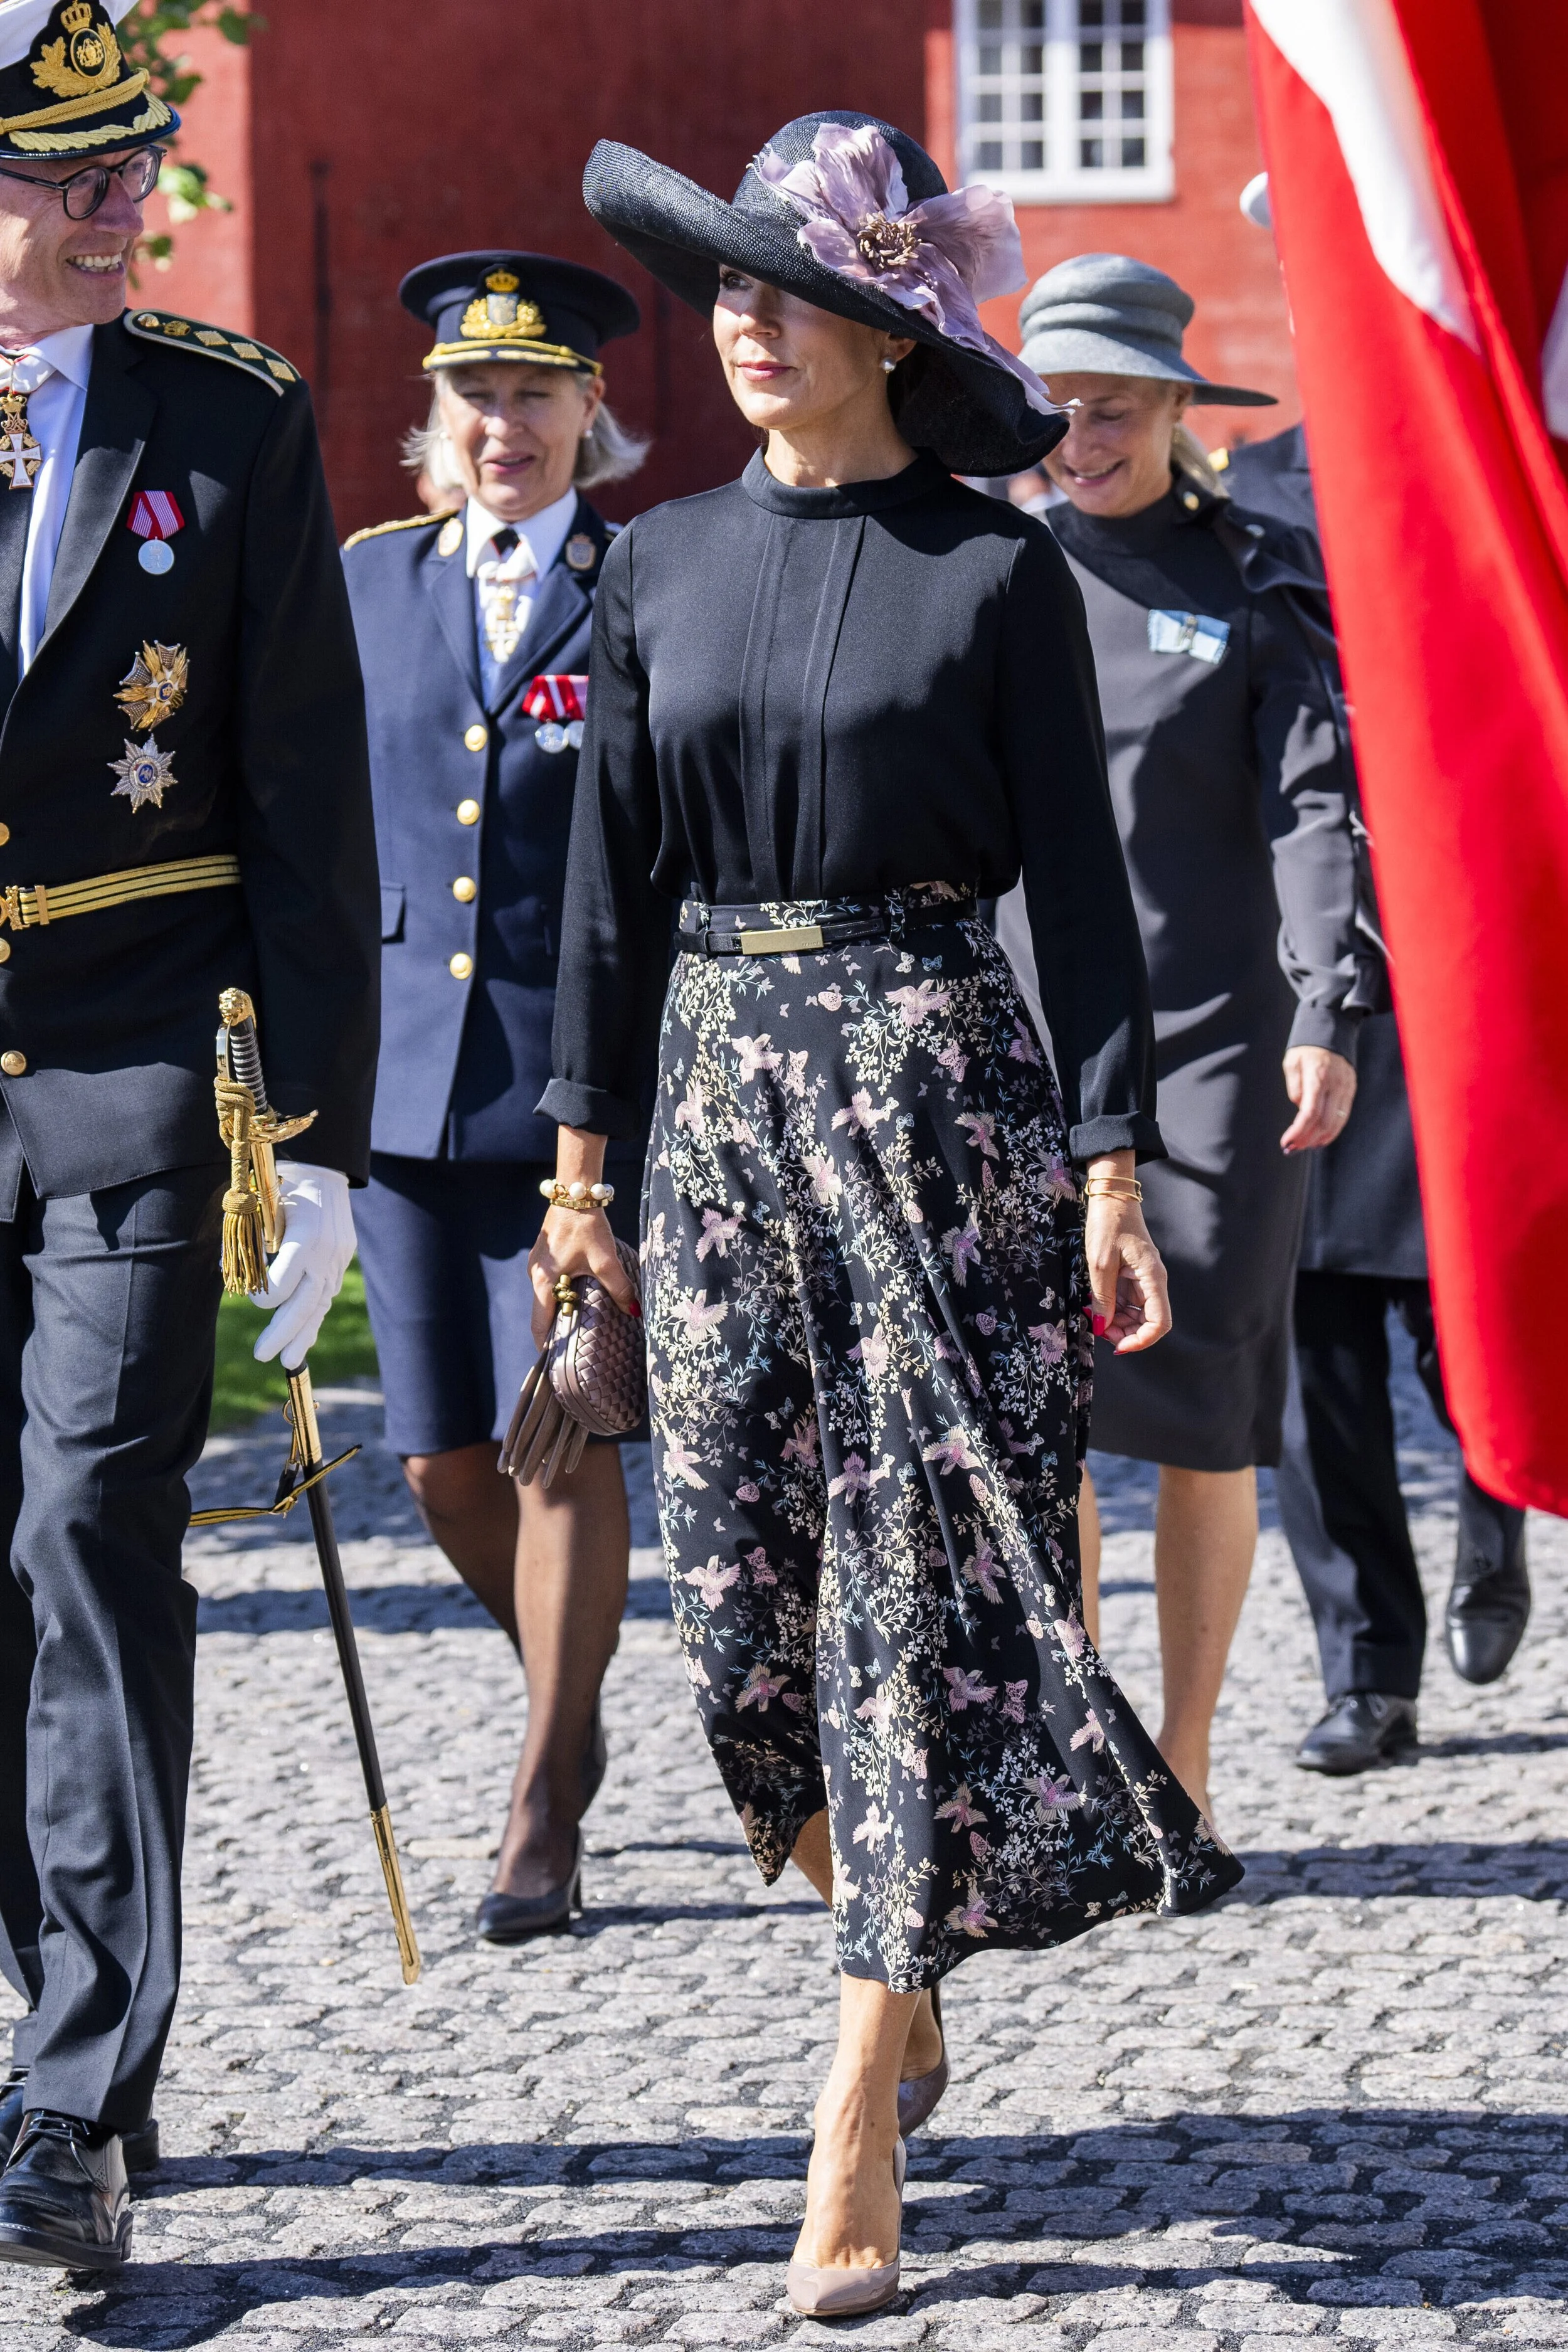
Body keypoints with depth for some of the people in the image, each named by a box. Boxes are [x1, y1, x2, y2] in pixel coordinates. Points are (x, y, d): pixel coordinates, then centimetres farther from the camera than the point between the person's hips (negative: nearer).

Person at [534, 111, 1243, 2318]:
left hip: (937, 1080, -4)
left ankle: (861, 2131, -2)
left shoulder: (994, 568, -3)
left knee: (924, 1579, -5)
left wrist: (1111, 1169, -8)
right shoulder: (662, 564, 8)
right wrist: (581, 1159, 8)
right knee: (742, 1578, 4)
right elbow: (612, 876, 11)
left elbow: (1078, 880, -3)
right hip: (725, 1087, 4)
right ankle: (896, 1974, 29)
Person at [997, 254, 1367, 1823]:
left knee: (1204, 1410, -1)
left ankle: (1182, 1767, 10)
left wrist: (1327, 1016, -17)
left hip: (1213, 1033, -2)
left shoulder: (1258, 584, 3)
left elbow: (1314, 808, -4)